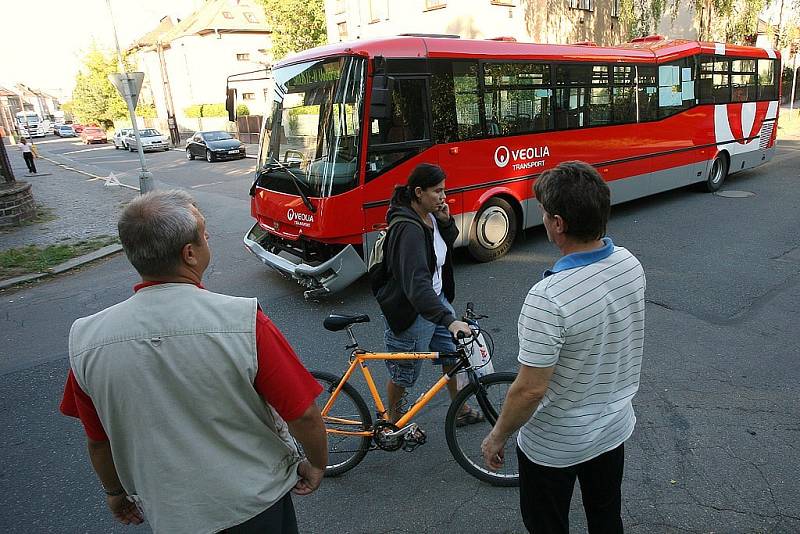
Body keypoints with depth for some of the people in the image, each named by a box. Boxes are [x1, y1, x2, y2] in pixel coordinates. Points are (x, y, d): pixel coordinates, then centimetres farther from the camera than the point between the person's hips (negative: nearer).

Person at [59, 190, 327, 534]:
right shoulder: (244, 323, -28)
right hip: (257, 503, -2)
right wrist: (317, 463, -1)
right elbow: (304, 416, -21)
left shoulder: (86, 341, -17)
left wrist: (115, 492, 16)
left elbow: (99, 441, -3)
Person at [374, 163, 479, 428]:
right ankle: (393, 421, 37)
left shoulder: (430, 216, -2)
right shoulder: (409, 228, -30)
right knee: (403, 373, 12)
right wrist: (449, 320, -47)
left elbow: (449, 242, 16)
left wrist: (446, 221, -6)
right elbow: (416, 284, -40)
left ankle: (460, 409, 40)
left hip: (436, 298, 9)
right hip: (412, 310, -9)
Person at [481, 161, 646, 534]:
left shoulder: (548, 299, -36)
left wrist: (496, 437, -12)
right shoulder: (631, 265, -12)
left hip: (554, 445, -6)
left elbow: (530, 390, -28)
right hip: (615, 427, 6)